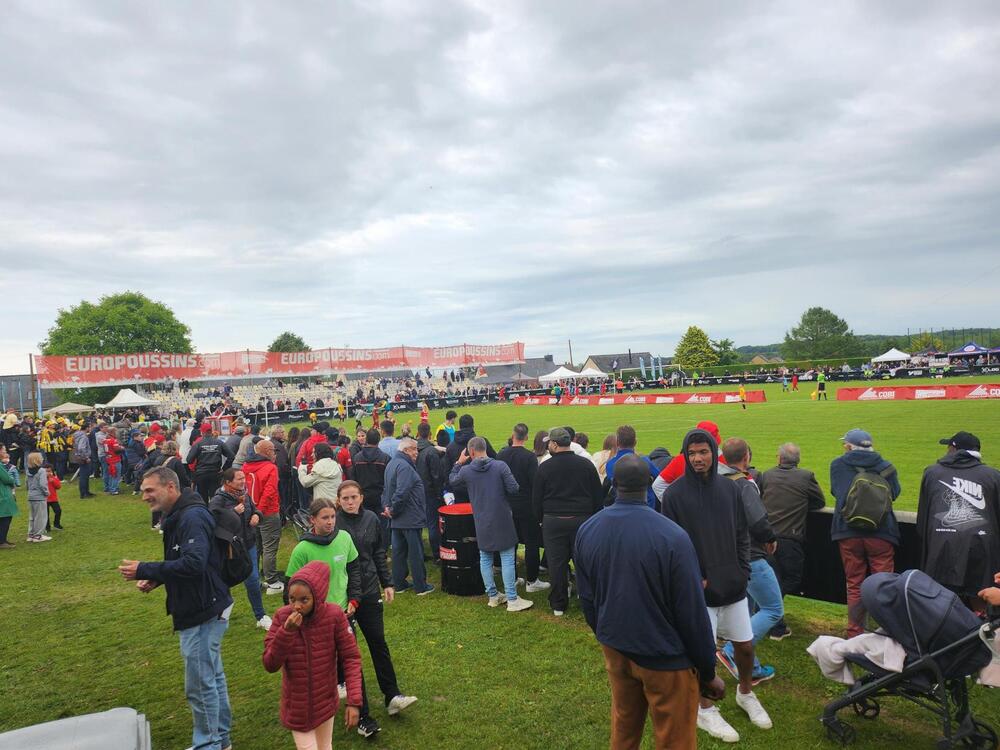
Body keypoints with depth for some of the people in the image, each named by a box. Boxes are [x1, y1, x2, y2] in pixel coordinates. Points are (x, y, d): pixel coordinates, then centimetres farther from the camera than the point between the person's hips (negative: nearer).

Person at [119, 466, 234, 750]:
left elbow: (193, 563, -32)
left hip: (203, 612, -11)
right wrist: (155, 579, 3)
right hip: (205, 609, 11)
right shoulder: (176, 516, 12)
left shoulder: (192, 517, -22)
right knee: (213, 675, 21)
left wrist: (145, 570, -25)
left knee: (200, 683, 0)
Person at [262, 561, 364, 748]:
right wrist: (286, 632, -31)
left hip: (325, 701, 0)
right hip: (297, 707, 0)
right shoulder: (282, 617, -16)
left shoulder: (334, 616, -20)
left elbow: (350, 658, -15)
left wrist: (354, 701, -22)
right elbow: (270, 665, -16)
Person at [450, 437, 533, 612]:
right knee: (507, 559, 3)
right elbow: (513, 488, -13)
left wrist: (458, 463, 22)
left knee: (485, 558, 15)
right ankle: (512, 599, 5)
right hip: (502, 519, -2)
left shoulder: (466, 471, -5)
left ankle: (493, 596, 22)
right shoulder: (500, 466, -12)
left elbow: (452, 481, 14)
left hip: (481, 522, 3)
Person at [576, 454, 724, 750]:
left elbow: (586, 598, 3)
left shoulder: (587, 531, -8)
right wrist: (708, 672, -5)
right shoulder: (672, 536, -26)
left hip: (615, 650, 5)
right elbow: (692, 612, -19)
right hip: (665, 658, -5)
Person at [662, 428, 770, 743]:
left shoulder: (729, 488, 2)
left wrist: (743, 571, 2)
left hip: (733, 585, 4)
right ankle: (705, 709, 27)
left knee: (745, 645, 15)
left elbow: (742, 534, 10)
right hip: (699, 588, -4)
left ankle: (745, 693, 43)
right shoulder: (674, 493, -11)